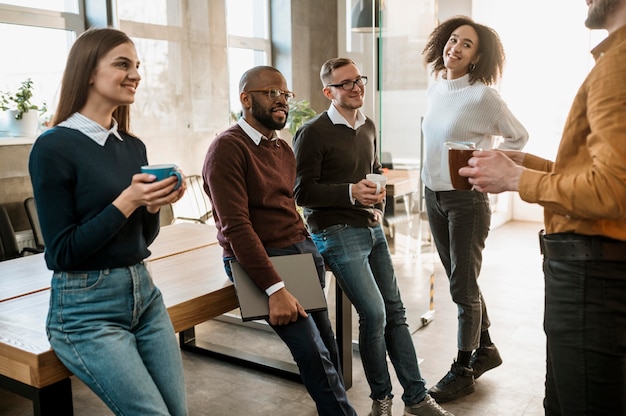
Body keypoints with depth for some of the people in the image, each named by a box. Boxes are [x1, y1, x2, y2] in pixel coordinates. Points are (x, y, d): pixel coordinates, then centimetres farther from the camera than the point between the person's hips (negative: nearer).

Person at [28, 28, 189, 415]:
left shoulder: (134, 147, 8)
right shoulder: (53, 147, -12)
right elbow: (63, 252, -13)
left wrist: (154, 204, -7)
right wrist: (127, 201, -20)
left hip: (145, 294, 7)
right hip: (86, 309, -6)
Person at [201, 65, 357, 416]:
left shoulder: (284, 149, 15)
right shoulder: (228, 148, -11)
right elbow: (236, 226, -18)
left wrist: (314, 250, 1)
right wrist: (275, 289, -24)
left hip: (303, 251, 7)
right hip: (261, 259, -7)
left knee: (327, 344, 7)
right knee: (315, 353, -10)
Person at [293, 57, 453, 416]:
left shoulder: (368, 127, 12)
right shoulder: (313, 133, -11)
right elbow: (303, 192, -13)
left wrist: (379, 197, 3)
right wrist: (351, 193, -23)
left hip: (372, 229, 8)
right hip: (338, 234, -7)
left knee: (395, 311, 9)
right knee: (374, 314, -10)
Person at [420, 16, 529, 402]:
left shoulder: (483, 95, -13)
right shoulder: (435, 89, 7)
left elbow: (519, 136, -3)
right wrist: (436, 170, 12)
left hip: (466, 197, -7)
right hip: (433, 195, 7)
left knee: (463, 285, 0)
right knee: (461, 280, 16)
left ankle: (462, 370, 15)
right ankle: (485, 349, 33)